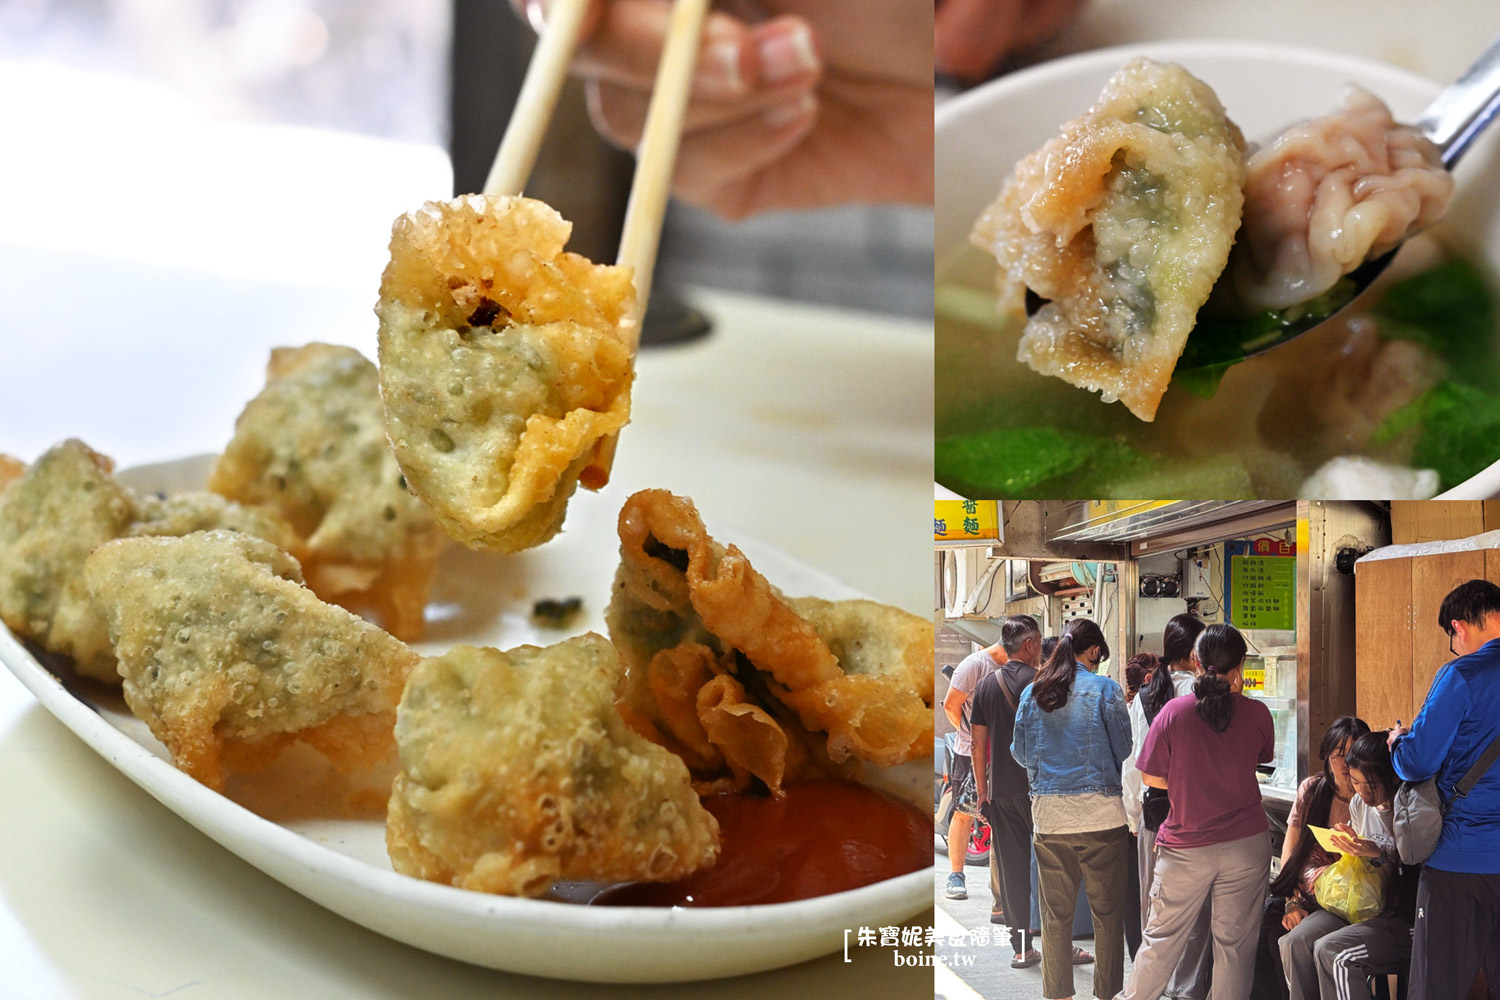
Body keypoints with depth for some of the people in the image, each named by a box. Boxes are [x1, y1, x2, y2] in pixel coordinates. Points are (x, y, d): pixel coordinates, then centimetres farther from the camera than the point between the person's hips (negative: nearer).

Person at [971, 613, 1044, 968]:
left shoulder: (986, 686, 6)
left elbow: (978, 743, 8)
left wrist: (982, 790, 14)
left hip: (1001, 791, 4)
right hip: (1040, 789, -4)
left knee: (1012, 871, 7)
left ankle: (1022, 947, 11)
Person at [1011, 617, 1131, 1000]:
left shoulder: (1032, 692, 4)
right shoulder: (1105, 689, -5)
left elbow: (1020, 752, 10)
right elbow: (1124, 748, -1)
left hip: (1048, 814, 3)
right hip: (1099, 813, -3)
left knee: (1055, 914, 10)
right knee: (1107, 912, 8)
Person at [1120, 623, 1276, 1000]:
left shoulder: (1174, 711, -11)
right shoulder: (1257, 713, -6)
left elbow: (1150, 777, -4)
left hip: (1186, 845, -1)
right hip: (1246, 841, 1)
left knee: (1162, 937, 10)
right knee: (1235, 940, 9)